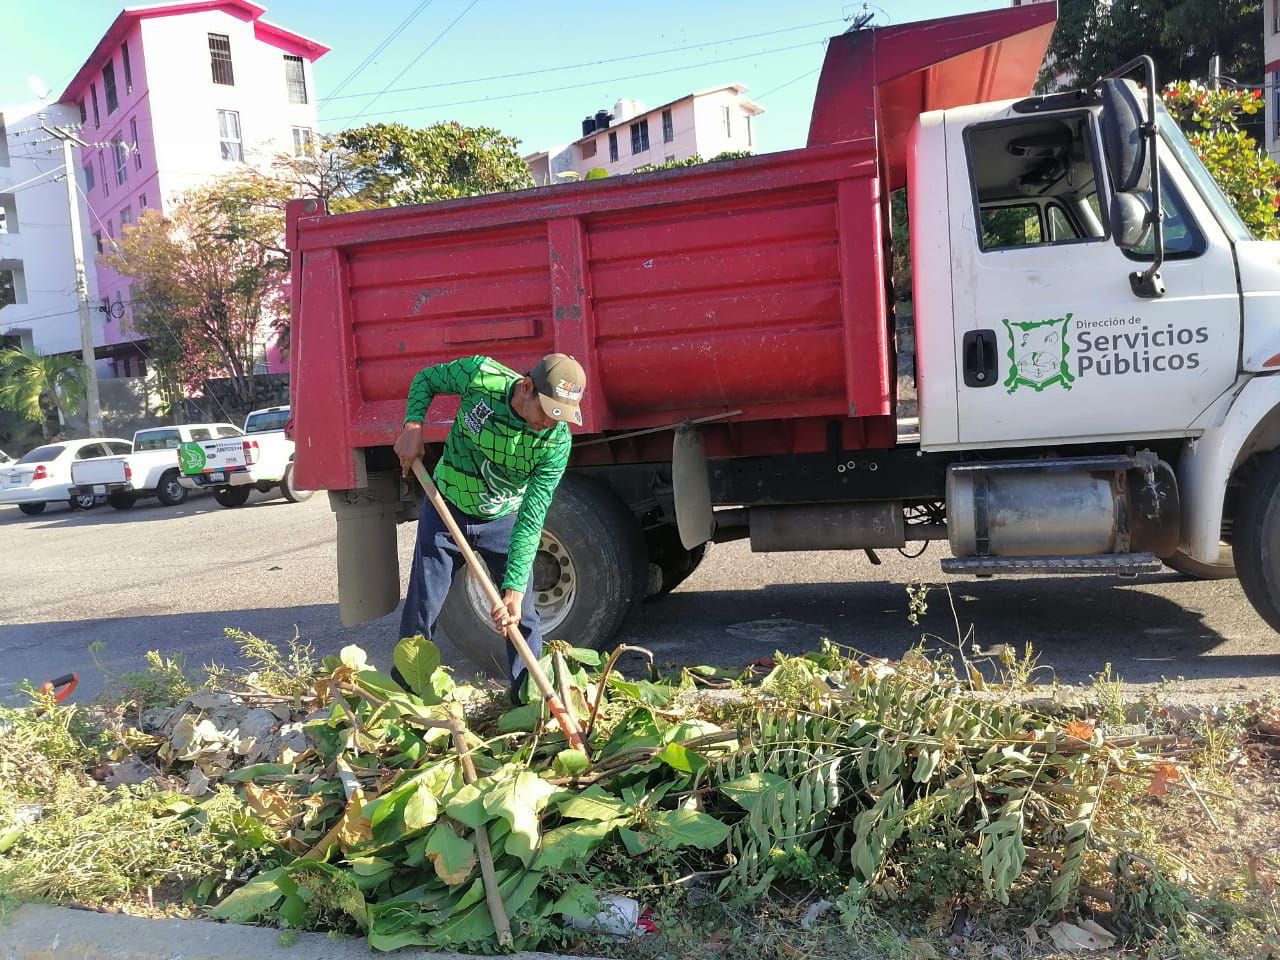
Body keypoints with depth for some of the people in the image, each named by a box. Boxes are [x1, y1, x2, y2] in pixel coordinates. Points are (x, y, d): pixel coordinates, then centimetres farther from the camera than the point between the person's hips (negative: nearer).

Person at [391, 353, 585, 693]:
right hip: (445, 510, 0)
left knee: (522, 617, 0)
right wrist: (413, 426, -20)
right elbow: (426, 379, -4)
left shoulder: (557, 442, -26)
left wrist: (514, 590, -32)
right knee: (420, 612, 6)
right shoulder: (480, 376, -26)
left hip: (504, 521, 0)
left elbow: (531, 521, -26)